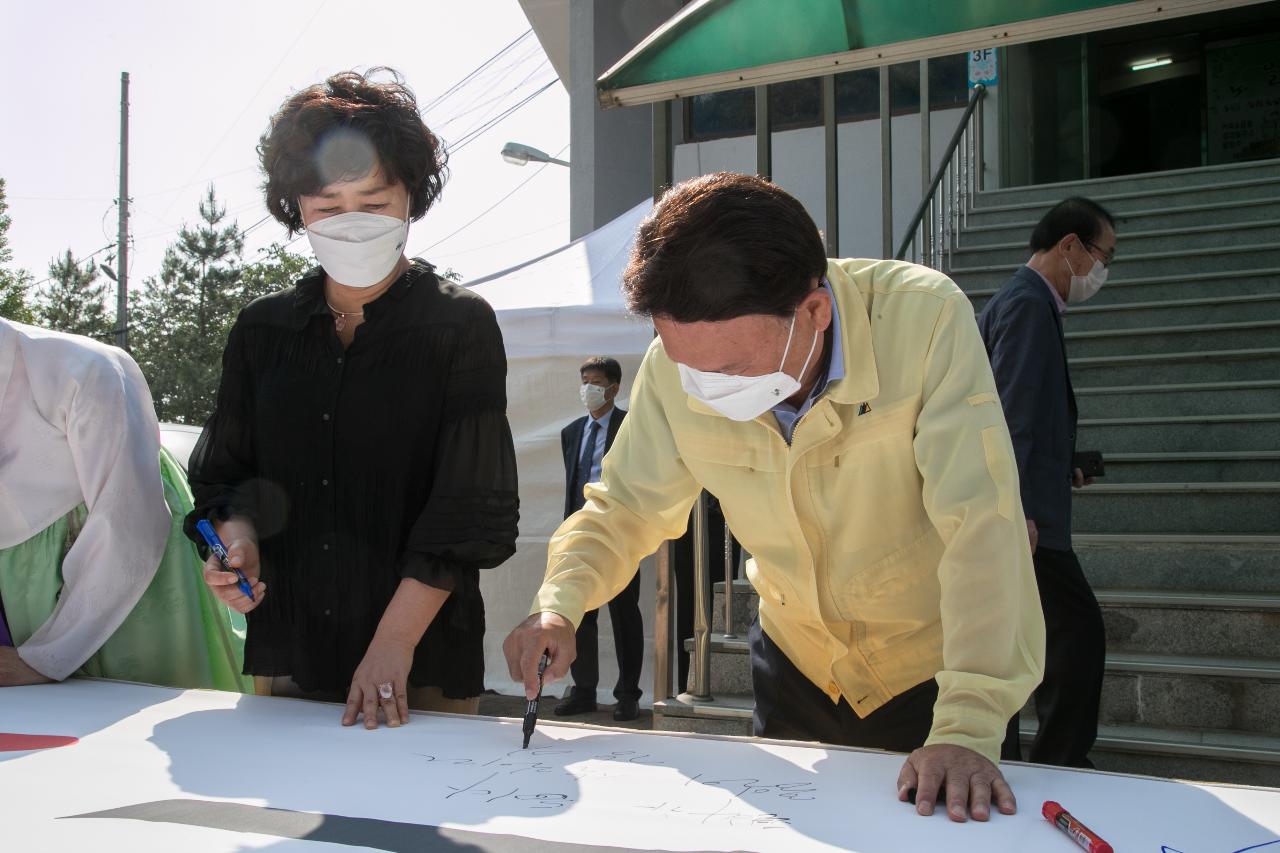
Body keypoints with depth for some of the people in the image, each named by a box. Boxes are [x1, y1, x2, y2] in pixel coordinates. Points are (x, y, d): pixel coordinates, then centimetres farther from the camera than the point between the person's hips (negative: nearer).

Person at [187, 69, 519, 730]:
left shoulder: (461, 325, -4)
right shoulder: (262, 328, 9)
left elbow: (471, 507, -10)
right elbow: (223, 472, 15)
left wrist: (395, 641, -19)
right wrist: (236, 537, -8)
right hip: (285, 659, 4)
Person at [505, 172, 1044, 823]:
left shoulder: (925, 321, -31)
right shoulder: (678, 363, -20)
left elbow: (982, 525, -34)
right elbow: (626, 505, -5)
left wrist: (968, 726, -42)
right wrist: (558, 604, -22)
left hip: (931, 676, -3)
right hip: (796, 666, 3)